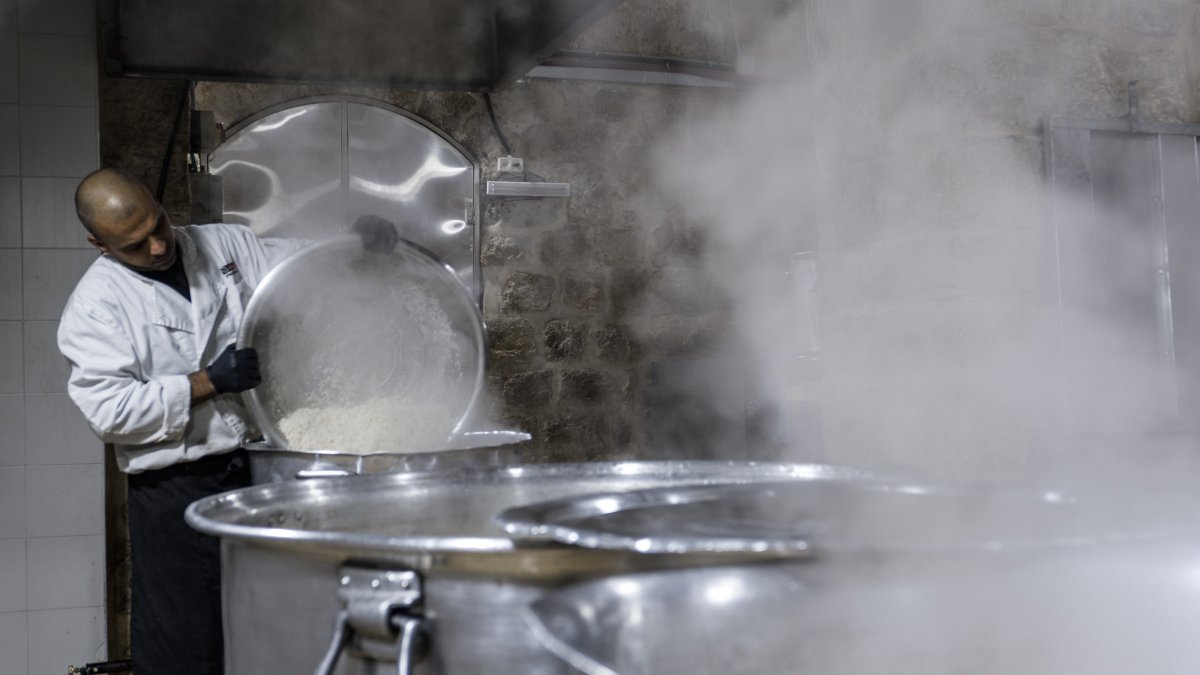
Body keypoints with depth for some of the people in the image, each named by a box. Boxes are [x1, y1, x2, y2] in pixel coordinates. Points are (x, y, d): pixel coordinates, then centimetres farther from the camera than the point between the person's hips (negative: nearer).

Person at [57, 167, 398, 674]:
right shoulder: (94, 305, -6)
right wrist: (208, 383, -18)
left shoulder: (225, 244, 7)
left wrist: (357, 242, -5)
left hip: (259, 465, 4)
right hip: (175, 492, -4)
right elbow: (110, 411, -13)